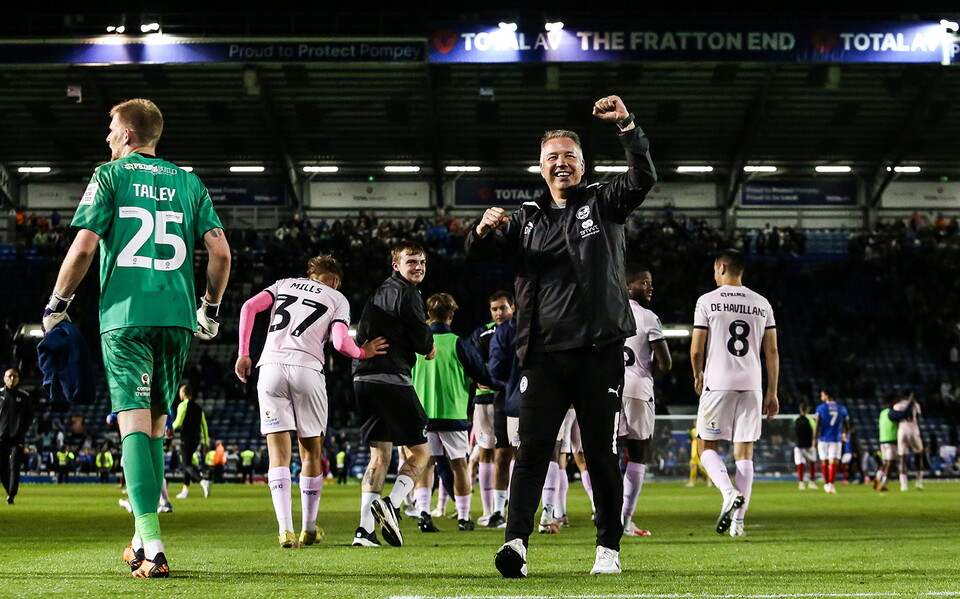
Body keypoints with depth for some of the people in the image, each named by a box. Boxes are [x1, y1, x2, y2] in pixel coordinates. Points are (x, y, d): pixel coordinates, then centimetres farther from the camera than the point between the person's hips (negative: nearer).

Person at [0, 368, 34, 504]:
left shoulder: (25, 397, 5)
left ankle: (11, 496, -8)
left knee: (14, 467, -8)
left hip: (17, 438, -1)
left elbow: (30, 417, 8)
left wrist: (22, 432, -4)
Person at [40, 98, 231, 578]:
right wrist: (210, 309, 20)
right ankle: (143, 540, 19)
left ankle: (152, 547, -19)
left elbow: (84, 246, -6)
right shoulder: (187, 182, 13)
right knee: (155, 426, 15)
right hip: (176, 318, 4)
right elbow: (220, 252, 7)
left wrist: (58, 303, 7)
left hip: (125, 317, -4)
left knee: (134, 423, -8)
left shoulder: (110, 176, 3)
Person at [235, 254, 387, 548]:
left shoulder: (284, 284, 23)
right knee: (311, 452, 12)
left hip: (271, 367, 2)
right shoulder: (338, 299, 15)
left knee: (279, 451, 0)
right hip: (307, 369, -1)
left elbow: (249, 307, 6)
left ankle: (286, 530, -11)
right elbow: (341, 342, -1)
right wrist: (363, 353, 19)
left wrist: (243, 353, 8)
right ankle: (309, 529, 20)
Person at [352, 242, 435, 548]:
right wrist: (429, 344, 15)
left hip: (364, 380, 8)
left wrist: (425, 346, 13)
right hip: (392, 379, -8)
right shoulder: (406, 294, -6)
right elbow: (423, 343, -10)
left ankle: (365, 528, 2)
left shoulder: (379, 292, 22)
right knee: (420, 451, 3)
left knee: (380, 455, 10)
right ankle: (392, 504, -17)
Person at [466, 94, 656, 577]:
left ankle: (609, 547, 12)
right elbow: (477, 252, 11)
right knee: (533, 448, -9)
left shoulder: (603, 203, 9)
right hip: (545, 353, 2)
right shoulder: (528, 219, 16)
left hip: (599, 351, -2)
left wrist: (626, 125, -19)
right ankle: (516, 541, -19)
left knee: (600, 451, 3)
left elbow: (643, 178, -8)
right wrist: (482, 231, -12)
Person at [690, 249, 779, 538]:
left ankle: (730, 492, -18)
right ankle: (738, 520, 0)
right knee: (744, 452, 5)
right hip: (752, 385, 3)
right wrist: (772, 392, 12)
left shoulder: (707, 301, -2)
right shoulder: (762, 304, 10)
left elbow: (696, 351, -3)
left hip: (718, 384, -3)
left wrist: (698, 376, 16)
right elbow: (772, 351, 8)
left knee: (708, 446, 8)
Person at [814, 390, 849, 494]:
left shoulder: (820, 408, -3)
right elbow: (847, 426, 10)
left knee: (824, 462, 12)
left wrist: (814, 439, -4)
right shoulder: (841, 409, 6)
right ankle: (831, 484, -21)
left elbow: (817, 425, -8)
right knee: (833, 462, -6)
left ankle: (826, 484, 22)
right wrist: (844, 434, 29)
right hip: (836, 439, 1)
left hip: (823, 439, -1)